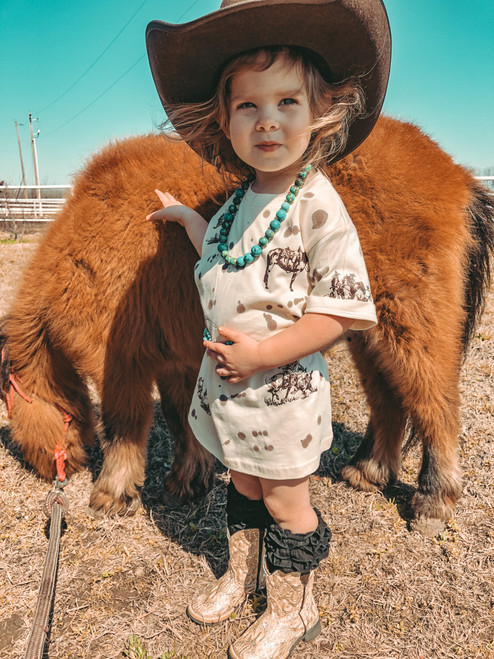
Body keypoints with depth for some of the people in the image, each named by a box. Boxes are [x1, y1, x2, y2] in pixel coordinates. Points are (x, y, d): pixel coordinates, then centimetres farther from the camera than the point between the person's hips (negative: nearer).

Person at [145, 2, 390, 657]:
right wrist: (183, 215, 29)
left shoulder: (318, 204, -18)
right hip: (227, 379, 7)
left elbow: (347, 307, -19)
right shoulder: (240, 197, 4)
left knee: (285, 501, 12)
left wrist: (266, 352, -23)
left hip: (283, 385, -6)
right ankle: (242, 573, 48)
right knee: (243, 484, 23)